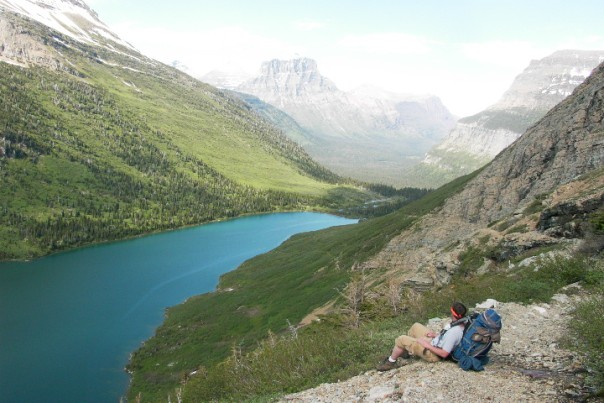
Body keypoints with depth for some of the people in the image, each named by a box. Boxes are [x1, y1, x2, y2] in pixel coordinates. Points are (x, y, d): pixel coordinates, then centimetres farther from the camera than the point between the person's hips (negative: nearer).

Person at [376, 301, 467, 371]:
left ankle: (391, 362, 14)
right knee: (416, 326, 21)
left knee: (401, 340, -9)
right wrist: (436, 335, 4)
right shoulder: (460, 323, -7)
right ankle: (406, 351, 37)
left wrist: (427, 345, -22)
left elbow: (444, 354, -31)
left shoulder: (454, 332, -35)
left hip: (432, 354, -9)